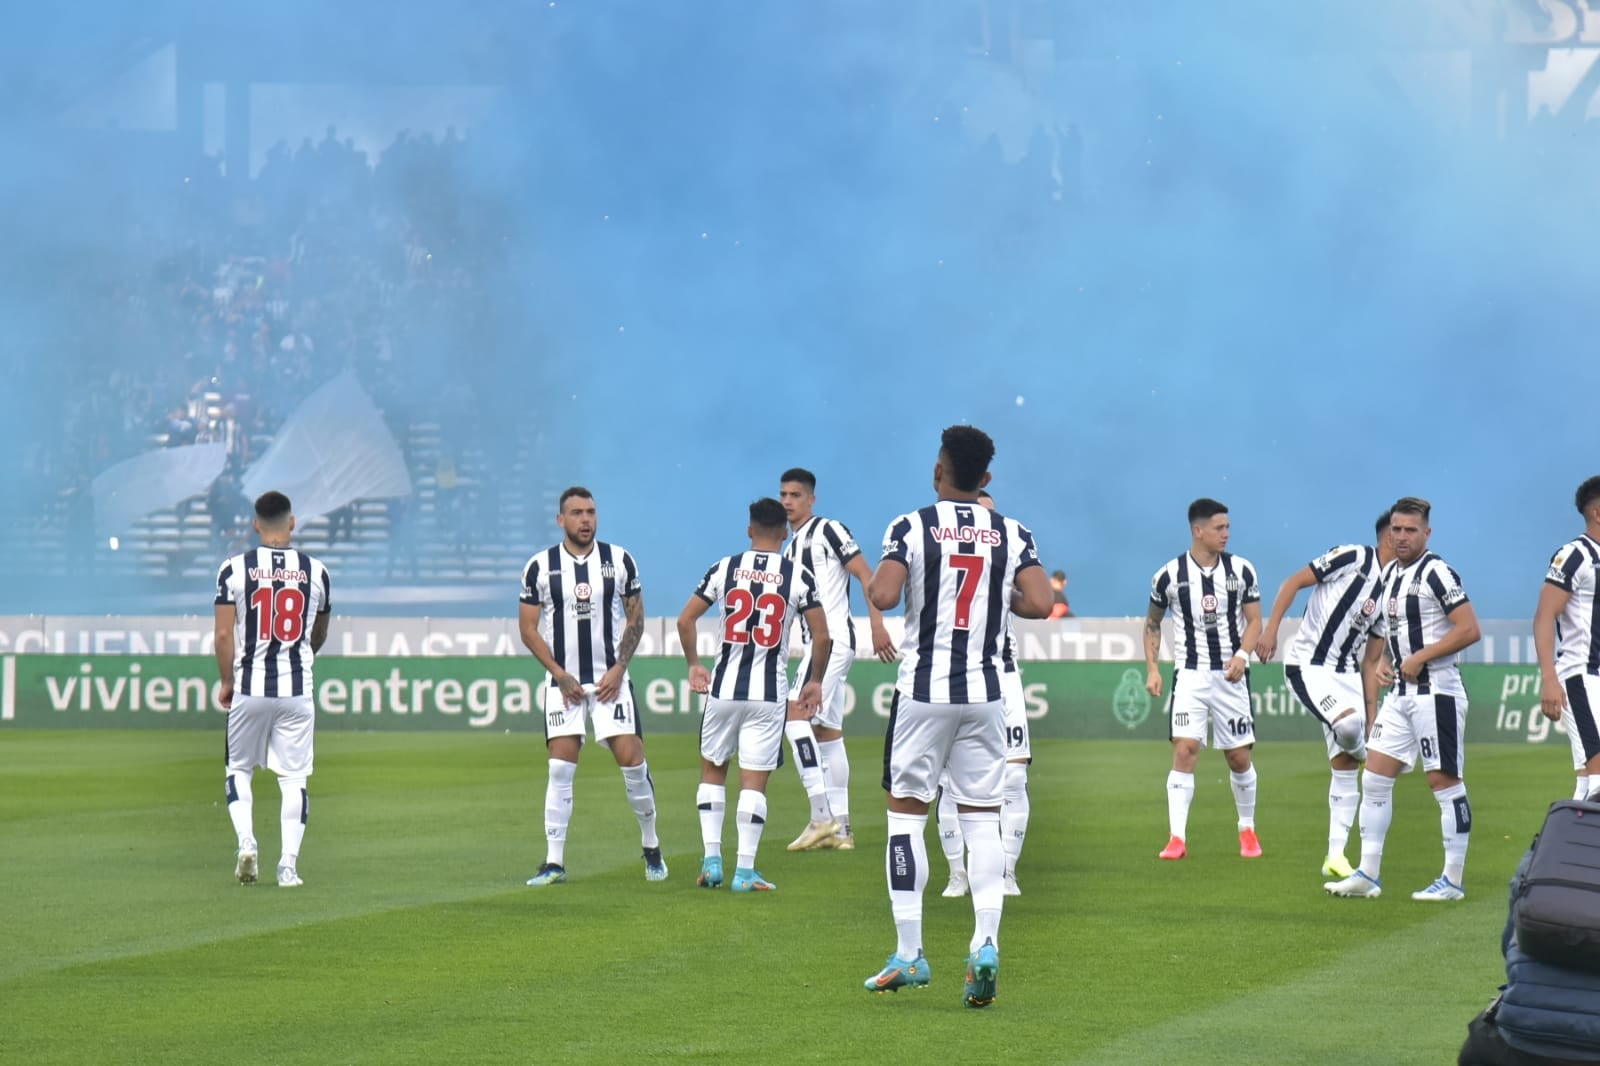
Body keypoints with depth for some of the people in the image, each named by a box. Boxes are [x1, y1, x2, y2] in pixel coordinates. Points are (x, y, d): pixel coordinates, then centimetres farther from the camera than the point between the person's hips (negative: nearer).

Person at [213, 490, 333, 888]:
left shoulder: (234, 569, -4)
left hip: (249, 689, -1)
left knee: (238, 769, 14)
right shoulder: (315, 571, 2)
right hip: (297, 689, 1)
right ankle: (289, 865, -1)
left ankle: (246, 842, -5)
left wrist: (226, 682, 5)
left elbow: (223, 634, -7)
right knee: (294, 777, 5)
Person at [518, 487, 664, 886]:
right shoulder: (540, 567, -1)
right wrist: (559, 674, -8)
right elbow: (528, 628, 2)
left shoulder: (619, 560, 2)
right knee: (560, 768, -6)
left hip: (610, 678, 0)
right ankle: (554, 862, -2)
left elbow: (635, 618, 7)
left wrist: (619, 668, -5)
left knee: (631, 759, -5)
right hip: (563, 681, 0)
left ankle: (651, 848, 13)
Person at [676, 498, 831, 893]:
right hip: (769, 692, -1)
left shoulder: (725, 568, 1)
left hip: (724, 686, 1)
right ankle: (745, 871, -2)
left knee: (712, 770, 17)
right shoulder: (798, 576, -2)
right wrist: (815, 681, 12)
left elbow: (685, 620, 3)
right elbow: (821, 636, -4)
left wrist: (694, 664, 18)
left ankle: (711, 859, 10)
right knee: (754, 781, 2)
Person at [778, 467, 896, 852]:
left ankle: (822, 816, -21)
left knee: (796, 716, -18)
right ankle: (839, 828, 12)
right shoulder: (791, 549, 19)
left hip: (833, 639, -10)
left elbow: (866, 575, -12)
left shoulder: (828, 531, -7)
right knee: (827, 732, 9)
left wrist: (878, 626, -19)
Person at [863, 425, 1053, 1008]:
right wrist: (1003, 599, 12)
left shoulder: (911, 527, -5)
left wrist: (868, 585, 5)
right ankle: (985, 943, -12)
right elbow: (1040, 604, -9)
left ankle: (908, 954, 5)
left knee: (906, 810, 7)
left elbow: (884, 596, -18)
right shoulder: (1013, 534, 3)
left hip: (923, 689, -2)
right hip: (985, 692, 2)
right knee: (982, 818, 6)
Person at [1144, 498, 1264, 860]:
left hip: (1231, 674, 1)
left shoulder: (1241, 570, 0)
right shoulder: (1169, 576, -3)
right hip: (1189, 674, -1)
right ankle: (1177, 838, -15)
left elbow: (1254, 621, 3)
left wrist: (1242, 655, -15)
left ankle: (1247, 830, 26)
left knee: (1239, 758, 5)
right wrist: (1152, 669, 2)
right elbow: (1152, 623, 11)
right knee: (1184, 750, -15)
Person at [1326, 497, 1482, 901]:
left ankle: (1453, 880, 2)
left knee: (1444, 781, -3)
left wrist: (1419, 658, -15)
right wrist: (1378, 663, 9)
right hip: (1400, 694, 9)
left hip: (1436, 692, -9)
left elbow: (1469, 629, -18)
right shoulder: (1388, 575, 14)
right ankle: (1368, 875, 11)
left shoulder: (1436, 572, -12)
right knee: (1375, 777, 6)